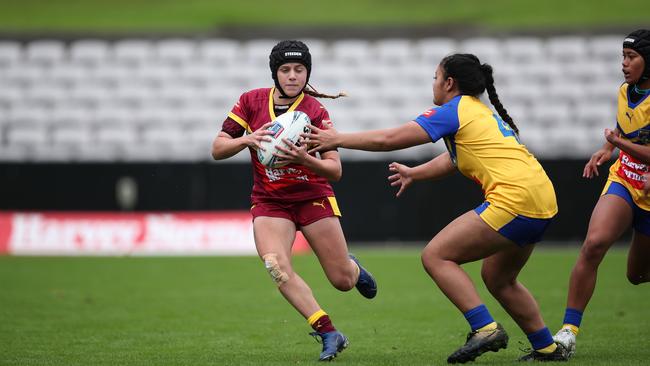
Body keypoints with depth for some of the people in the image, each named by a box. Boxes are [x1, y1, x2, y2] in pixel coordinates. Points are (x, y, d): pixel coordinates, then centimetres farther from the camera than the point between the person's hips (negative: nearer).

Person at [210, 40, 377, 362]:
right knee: (277, 267, -25)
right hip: (270, 201, 1)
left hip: (314, 198, -1)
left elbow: (335, 170, -14)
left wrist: (304, 160, -34)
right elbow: (217, 149, -4)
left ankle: (352, 267, 40)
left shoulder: (316, 112, -10)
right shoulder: (251, 102, -4)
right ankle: (329, 333, -17)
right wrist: (246, 140, -24)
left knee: (343, 281, -1)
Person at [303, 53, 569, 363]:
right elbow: (453, 159, 38)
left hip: (514, 197, -9)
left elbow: (387, 139, -2)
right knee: (497, 279, 24)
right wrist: (414, 174, 49)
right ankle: (548, 348, 25)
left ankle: (485, 329, -17)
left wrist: (337, 139, 8)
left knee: (435, 256, -6)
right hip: (542, 200, 9)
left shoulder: (455, 111, -2)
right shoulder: (484, 112, 24)